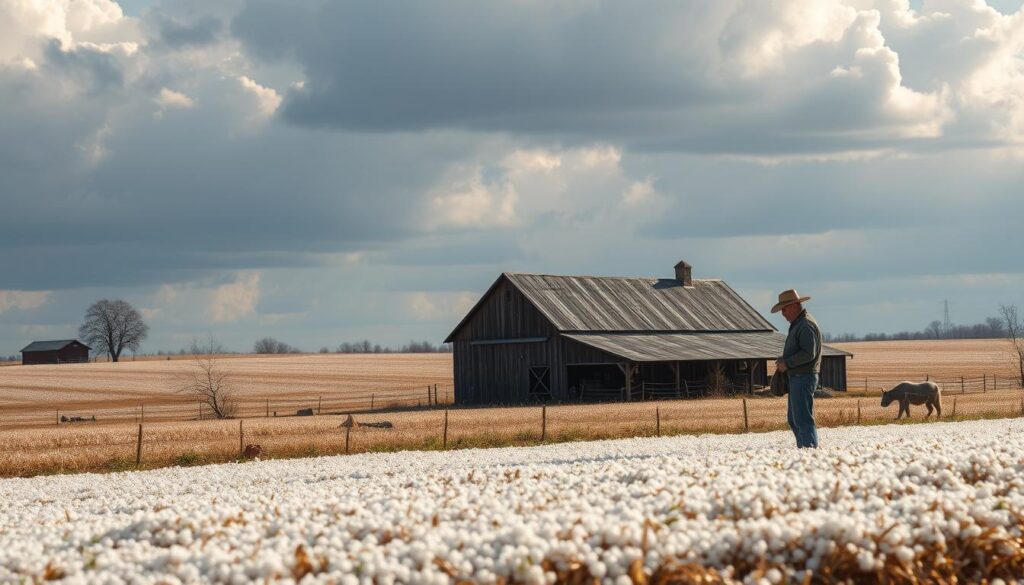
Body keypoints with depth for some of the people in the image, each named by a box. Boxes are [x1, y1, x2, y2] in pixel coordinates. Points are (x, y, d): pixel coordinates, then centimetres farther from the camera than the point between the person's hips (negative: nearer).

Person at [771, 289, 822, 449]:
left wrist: (787, 363, -18)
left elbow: (808, 353, -24)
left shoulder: (806, 325, -15)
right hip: (797, 378, 11)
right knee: (793, 419, 14)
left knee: (803, 419, -12)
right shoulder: (797, 324, 19)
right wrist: (784, 360, 10)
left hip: (803, 378, -11)